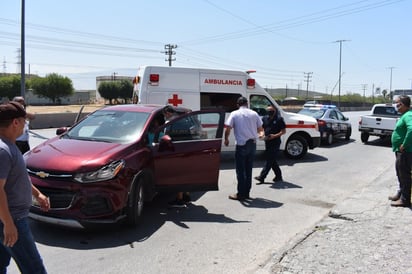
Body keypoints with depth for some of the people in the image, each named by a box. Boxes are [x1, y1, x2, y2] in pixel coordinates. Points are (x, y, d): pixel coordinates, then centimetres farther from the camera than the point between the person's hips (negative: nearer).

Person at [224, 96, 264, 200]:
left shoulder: (234, 114, -3)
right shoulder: (254, 113, 7)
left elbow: (228, 129, -9)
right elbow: (260, 128, 6)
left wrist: (226, 139, 5)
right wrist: (261, 134, 24)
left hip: (241, 144, -4)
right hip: (252, 144, 4)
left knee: (241, 170, 3)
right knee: (249, 170, 14)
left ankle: (241, 194, 5)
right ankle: (247, 193, 20)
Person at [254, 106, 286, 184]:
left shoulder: (279, 119, -6)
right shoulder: (264, 118, 9)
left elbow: (283, 131, -5)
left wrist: (275, 136, -18)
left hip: (275, 143, -6)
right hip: (267, 142, 6)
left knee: (269, 160, -7)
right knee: (272, 160, 11)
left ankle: (261, 177, -8)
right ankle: (279, 176, 24)